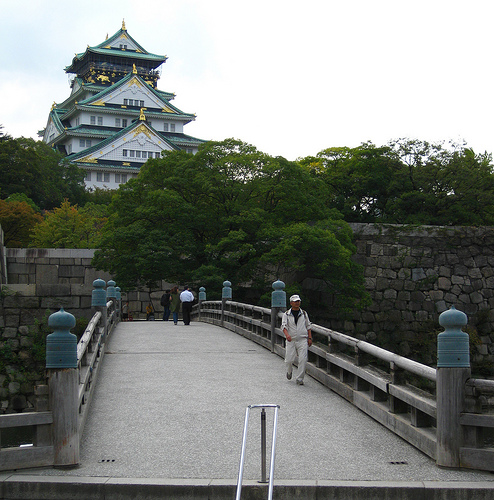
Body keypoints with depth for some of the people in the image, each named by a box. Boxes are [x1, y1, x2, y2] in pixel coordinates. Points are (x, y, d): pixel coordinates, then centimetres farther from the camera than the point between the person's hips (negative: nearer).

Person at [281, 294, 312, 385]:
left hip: (303, 340, 1)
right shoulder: (286, 314, 4)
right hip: (291, 340, -1)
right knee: (289, 360, -3)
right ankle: (289, 371, 31)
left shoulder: (304, 313, 12)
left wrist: (310, 338, 7)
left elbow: (308, 326, 16)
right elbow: (284, 326, -7)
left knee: (303, 359, -12)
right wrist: (287, 334, -27)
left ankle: (299, 378, -3)